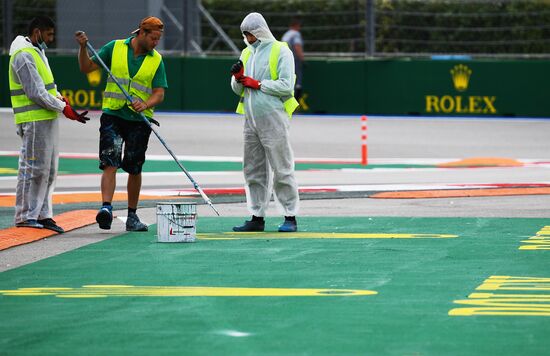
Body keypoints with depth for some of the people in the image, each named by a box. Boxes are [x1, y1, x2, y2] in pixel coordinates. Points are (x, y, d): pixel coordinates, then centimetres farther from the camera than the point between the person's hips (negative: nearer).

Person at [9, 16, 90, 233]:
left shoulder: (38, 52, 19)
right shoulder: (24, 56, -14)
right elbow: (35, 92, -19)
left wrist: (59, 97, 6)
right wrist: (63, 108, -17)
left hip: (48, 119, 10)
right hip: (34, 120, -10)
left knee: (49, 170, 11)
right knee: (33, 168, -7)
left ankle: (42, 215, 16)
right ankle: (24, 216, -2)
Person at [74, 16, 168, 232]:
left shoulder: (156, 60, 4)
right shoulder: (114, 48, 2)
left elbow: (159, 93, 1)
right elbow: (86, 67, 7)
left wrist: (145, 104, -19)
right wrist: (83, 48, -10)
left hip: (139, 120, 2)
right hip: (112, 115, -2)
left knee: (134, 169, 8)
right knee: (110, 163, -15)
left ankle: (132, 216, 18)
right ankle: (106, 208, -26)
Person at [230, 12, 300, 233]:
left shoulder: (280, 51, -3)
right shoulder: (247, 54, 18)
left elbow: (286, 86, -13)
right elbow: (238, 90, 19)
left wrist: (257, 84, -11)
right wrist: (238, 78, -3)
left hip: (273, 119, -7)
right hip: (251, 120, 7)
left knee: (282, 170, -5)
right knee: (253, 171, 7)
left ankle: (290, 218, -2)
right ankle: (257, 217, 13)